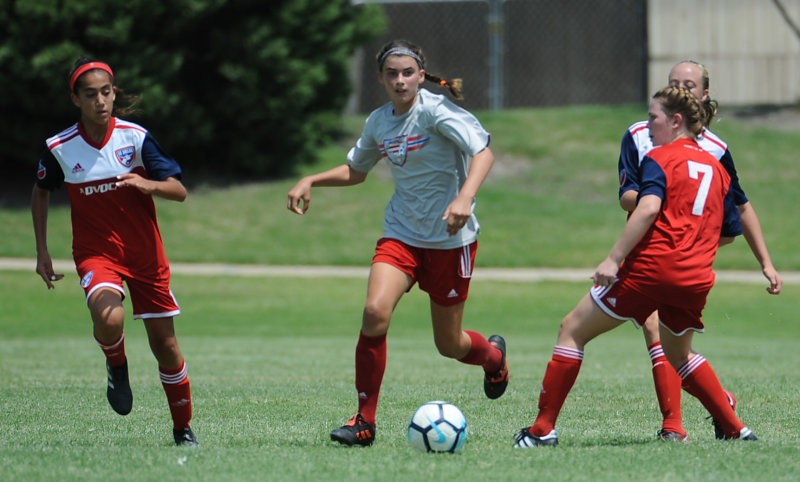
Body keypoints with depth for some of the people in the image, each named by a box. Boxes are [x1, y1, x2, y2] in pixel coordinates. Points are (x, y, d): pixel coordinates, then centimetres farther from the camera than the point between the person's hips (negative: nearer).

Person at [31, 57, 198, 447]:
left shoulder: (136, 137, -9)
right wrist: (42, 252, 10)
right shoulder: (60, 148, -7)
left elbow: (179, 191, -9)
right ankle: (116, 367, 4)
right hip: (95, 251, -1)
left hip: (145, 253, 1)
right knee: (109, 320, -31)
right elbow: (41, 191, 13)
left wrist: (144, 183, -30)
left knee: (164, 344, 4)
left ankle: (183, 428, 23)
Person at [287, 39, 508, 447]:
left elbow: (483, 153, -23)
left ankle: (493, 355, 44)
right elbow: (355, 170, 23)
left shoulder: (435, 111, -14)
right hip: (401, 233, 4)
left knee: (448, 344, 6)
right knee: (375, 311, -22)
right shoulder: (378, 122, 5)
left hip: (450, 237, -4)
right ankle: (365, 420, -13)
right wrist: (310, 181, 8)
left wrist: (465, 198, -39)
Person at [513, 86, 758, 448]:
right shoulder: (716, 167, 17)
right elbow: (730, 231, 20)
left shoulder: (660, 158, 0)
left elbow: (648, 207, -18)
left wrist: (614, 259, -21)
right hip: (696, 278, 6)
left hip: (650, 267, -6)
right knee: (679, 354, 31)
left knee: (572, 330, 5)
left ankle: (543, 428, -1)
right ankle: (735, 429, 24)